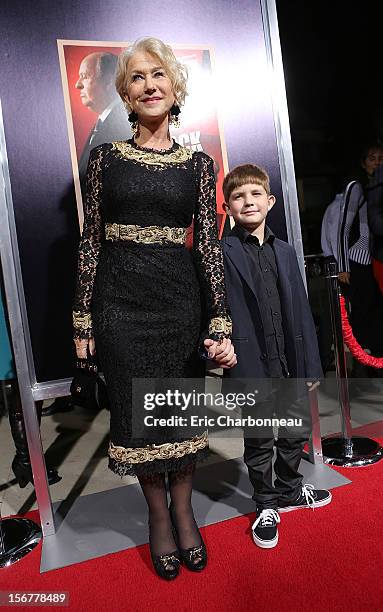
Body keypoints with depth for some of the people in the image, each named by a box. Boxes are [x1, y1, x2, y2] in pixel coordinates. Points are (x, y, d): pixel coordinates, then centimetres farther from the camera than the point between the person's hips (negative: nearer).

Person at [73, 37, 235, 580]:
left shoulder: (199, 164, 5)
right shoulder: (106, 157, 5)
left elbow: (209, 244, -1)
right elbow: (91, 239, 3)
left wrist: (220, 325, -9)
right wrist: (83, 318, 1)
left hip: (181, 298, 1)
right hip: (120, 301, 0)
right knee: (138, 412, 9)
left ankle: (183, 512, 36)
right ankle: (159, 515, 33)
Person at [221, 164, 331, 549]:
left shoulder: (285, 252, 9)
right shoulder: (221, 253, -9)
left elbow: (300, 311, 8)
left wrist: (310, 366, 7)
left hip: (289, 363, 6)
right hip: (252, 366, -5)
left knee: (295, 433, 20)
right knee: (259, 441, 11)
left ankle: (289, 490, 45)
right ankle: (266, 505, 34)